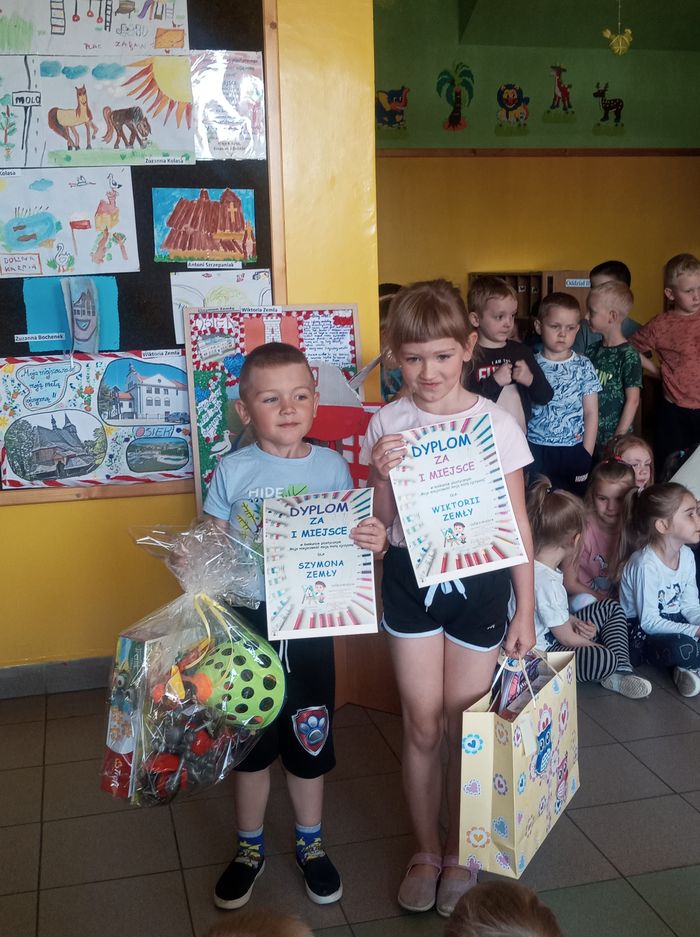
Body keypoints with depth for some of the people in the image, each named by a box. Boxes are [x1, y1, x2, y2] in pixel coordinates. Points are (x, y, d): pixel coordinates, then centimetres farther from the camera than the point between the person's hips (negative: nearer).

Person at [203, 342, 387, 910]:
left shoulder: (332, 466, -3)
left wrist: (374, 541, -19)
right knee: (250, 741, 15)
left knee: (310, 740, 15)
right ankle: (250, 848, 38)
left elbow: (353, 540, 3)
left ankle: (311, 844, 39)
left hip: (310, 624, 1)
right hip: (247, 623, 0)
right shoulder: (233, 471, -6)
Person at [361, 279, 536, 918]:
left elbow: (518, 525, -3)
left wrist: (525, 612, -2)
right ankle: (425, 850, 32)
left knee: (464, 726, 9)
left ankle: (458, 852, 32)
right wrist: (383, 476, -18)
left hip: (477, 583, -1)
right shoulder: (388, 424, -4)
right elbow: (381, 521, 2)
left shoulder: (496, 423, -8)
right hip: (411, 579, 1)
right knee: (422, 726, 10)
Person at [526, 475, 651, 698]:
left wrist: (574, 621, -3)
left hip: (553, 634, 11)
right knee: (606, 659, -32)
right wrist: (597, 646, -3)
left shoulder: (538, 566, -2)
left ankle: (621, 672, 2)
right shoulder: (546, 581, -31)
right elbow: (567, 639, -20)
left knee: (611, 608, 12)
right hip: (542, 652, -11)